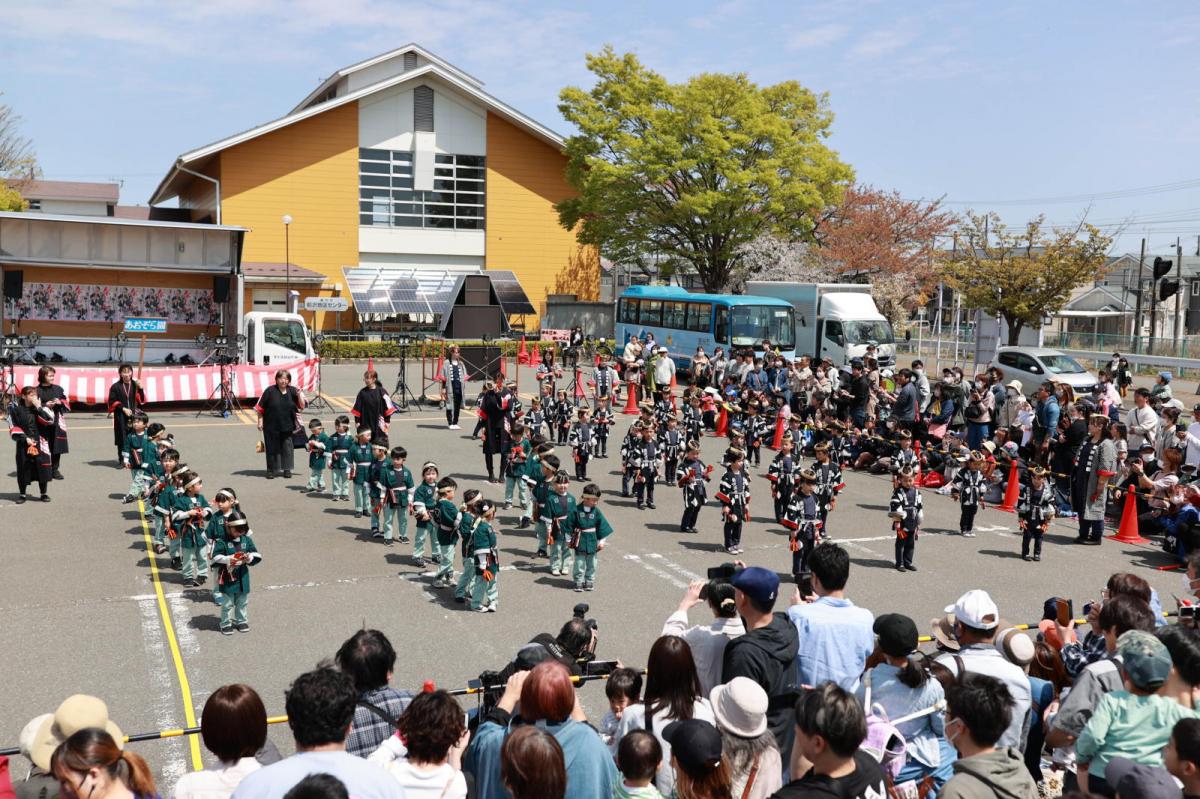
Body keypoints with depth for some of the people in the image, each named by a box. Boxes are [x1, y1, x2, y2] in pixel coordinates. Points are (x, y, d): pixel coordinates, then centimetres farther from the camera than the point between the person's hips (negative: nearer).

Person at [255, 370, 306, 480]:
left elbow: (301, 407, 1)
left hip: (288, 427, 2)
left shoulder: (292, 391, 2)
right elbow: (260, 408, -2)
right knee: (272, 448, 5)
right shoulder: (270, 391, -6)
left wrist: (299, 394, -13)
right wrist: (260, 422, -5)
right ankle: (271, 470, 16)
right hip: (272, 427, -2)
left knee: (287, 447, 7)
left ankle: (287, 469, 19)